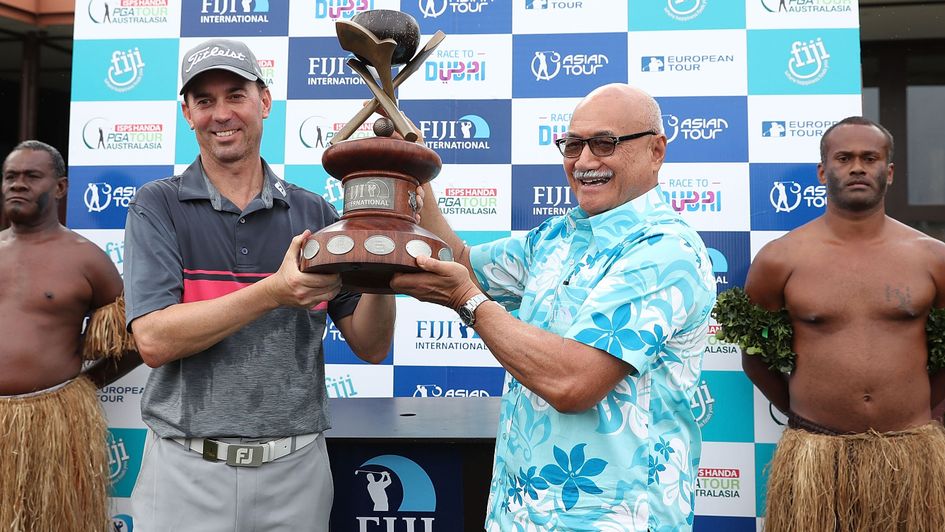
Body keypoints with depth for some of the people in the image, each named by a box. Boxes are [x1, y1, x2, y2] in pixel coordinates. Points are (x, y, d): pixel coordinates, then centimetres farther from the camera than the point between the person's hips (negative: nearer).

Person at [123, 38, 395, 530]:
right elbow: (154, 341, -15)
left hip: (295, 469, 2)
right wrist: (273, 292, -26)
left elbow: (371, 347, 1)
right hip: (187, 469, -2)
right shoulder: (158, 206, -3)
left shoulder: (314, 214, 2)